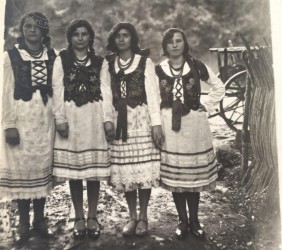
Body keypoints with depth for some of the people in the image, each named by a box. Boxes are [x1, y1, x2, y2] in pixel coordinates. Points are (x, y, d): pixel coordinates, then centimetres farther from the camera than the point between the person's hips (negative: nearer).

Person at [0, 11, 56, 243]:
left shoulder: (52, 56, 7)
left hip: (45, 118, 2)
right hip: (21, 117, -2)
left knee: (43, 165, 5)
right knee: (21, 165, 1)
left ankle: (40, 217, 18)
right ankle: (24, 221, 14)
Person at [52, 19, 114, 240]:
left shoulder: (100, 62, 10)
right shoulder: (61, 60, 8)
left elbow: (106, 91, 3)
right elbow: (57, 91, 1)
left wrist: (108, 119, -7)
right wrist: (60, 119, -9)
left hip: (94, 118, 0)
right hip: (70, 118, 0)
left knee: (94, 169, 2)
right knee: (74, 170, 2)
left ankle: (92, 218, 14)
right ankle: (79, 218, 14)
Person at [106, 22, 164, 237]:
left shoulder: (145, 62, 2)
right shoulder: (109, 65, 11)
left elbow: (152, 93, -4)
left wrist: (156, 123, -12)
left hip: (141, 119, -2)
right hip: (119, 121, 3)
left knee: (144, 168, -1)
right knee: (125, 170, 4)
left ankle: (143, 217, 13)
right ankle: (132, 217, 16)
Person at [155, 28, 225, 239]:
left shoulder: (197, 66, 1)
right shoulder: (158, 70, 2)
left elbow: (219, 88, 10)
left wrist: (206, 107, 2)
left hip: (195, 124, 0)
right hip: (169, 126, 1)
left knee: (195, 174, 5)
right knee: (174, 176, 4)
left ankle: (194, 219, 20)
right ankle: (182, 220, 19)